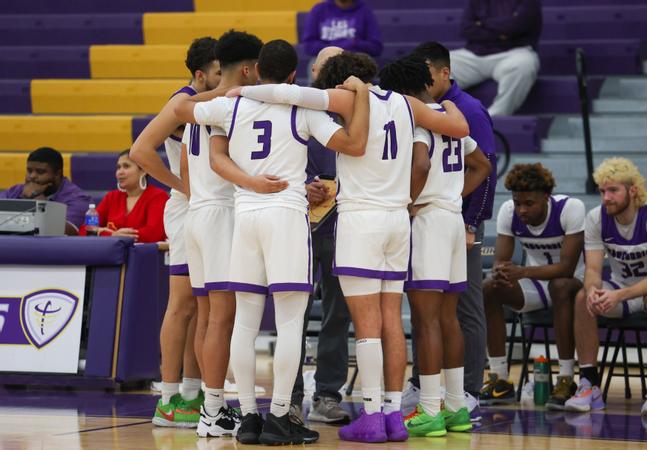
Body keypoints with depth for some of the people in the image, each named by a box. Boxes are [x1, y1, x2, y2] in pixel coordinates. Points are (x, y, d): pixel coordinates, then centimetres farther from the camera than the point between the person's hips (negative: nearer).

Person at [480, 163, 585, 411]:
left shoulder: (571, 208, -24)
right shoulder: (508, 211, -9)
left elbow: (567, 267, -29)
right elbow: (500, 260, -11)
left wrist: (521, 271, -42)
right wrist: (499, 273, -37)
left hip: (574, 282, -5)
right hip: (535, 286, 5)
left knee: (560, 286, -39)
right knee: (489, 289, -21)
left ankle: (566, 381, -32)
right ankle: (500, 381, -16)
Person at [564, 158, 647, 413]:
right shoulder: (596, 218, -8)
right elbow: (593, 269, -12)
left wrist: (620, 295, -42)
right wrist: (592, 289, -37)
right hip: (621, 286, 4)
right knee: (583, 298, -24)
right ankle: (589, 385, -23)